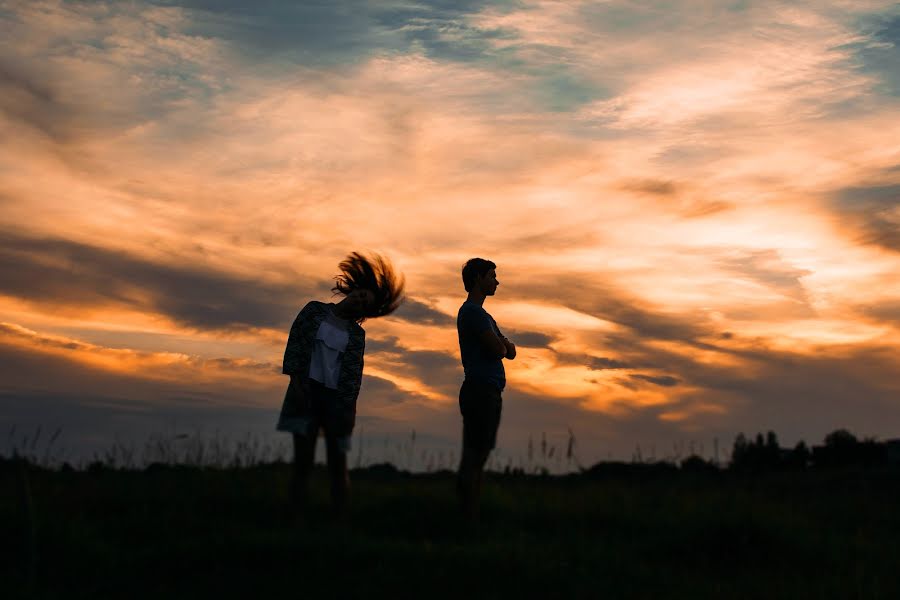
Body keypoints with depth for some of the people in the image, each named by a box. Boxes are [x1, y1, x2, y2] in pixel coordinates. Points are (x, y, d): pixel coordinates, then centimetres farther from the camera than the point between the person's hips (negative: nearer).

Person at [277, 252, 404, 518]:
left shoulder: (357, 334, 13)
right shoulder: (315, 310, 10)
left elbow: (354, 373, 5)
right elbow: (295, 342, 2)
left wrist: (349, 407, -7)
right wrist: (295, 379, -10)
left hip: (337, 398, 2)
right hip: (307, 391, -2)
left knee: (338, 465, -1)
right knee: (303, 461, -7)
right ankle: (297, 519, -8)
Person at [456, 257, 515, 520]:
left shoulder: (483, 315, 23)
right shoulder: (472, 312, -9)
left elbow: (510, 352, 20)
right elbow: (499, 350, -16)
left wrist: (504, 345, -1)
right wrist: (502, 344, 5)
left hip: (487, 393, 10)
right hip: (481, 392, -10)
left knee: (477, 457, 8)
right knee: (474, 456, -11)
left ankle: (471, 517, 10)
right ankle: (469, 518, -12)